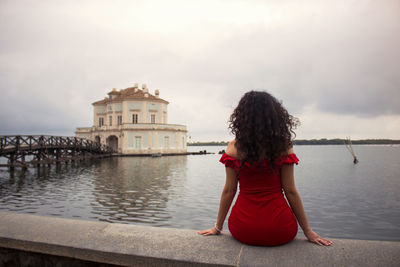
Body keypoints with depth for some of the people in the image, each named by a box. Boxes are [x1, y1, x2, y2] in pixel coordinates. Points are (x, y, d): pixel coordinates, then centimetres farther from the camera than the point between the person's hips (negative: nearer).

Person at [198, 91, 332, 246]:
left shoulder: (234, 147, -8)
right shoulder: (283, 146, -8)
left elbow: (228, 191, -4)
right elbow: (290, 191, -5)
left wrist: (217, 227, 9)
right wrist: (307, 230, 8)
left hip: (243, 231, 1)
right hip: (280, 233, 0)